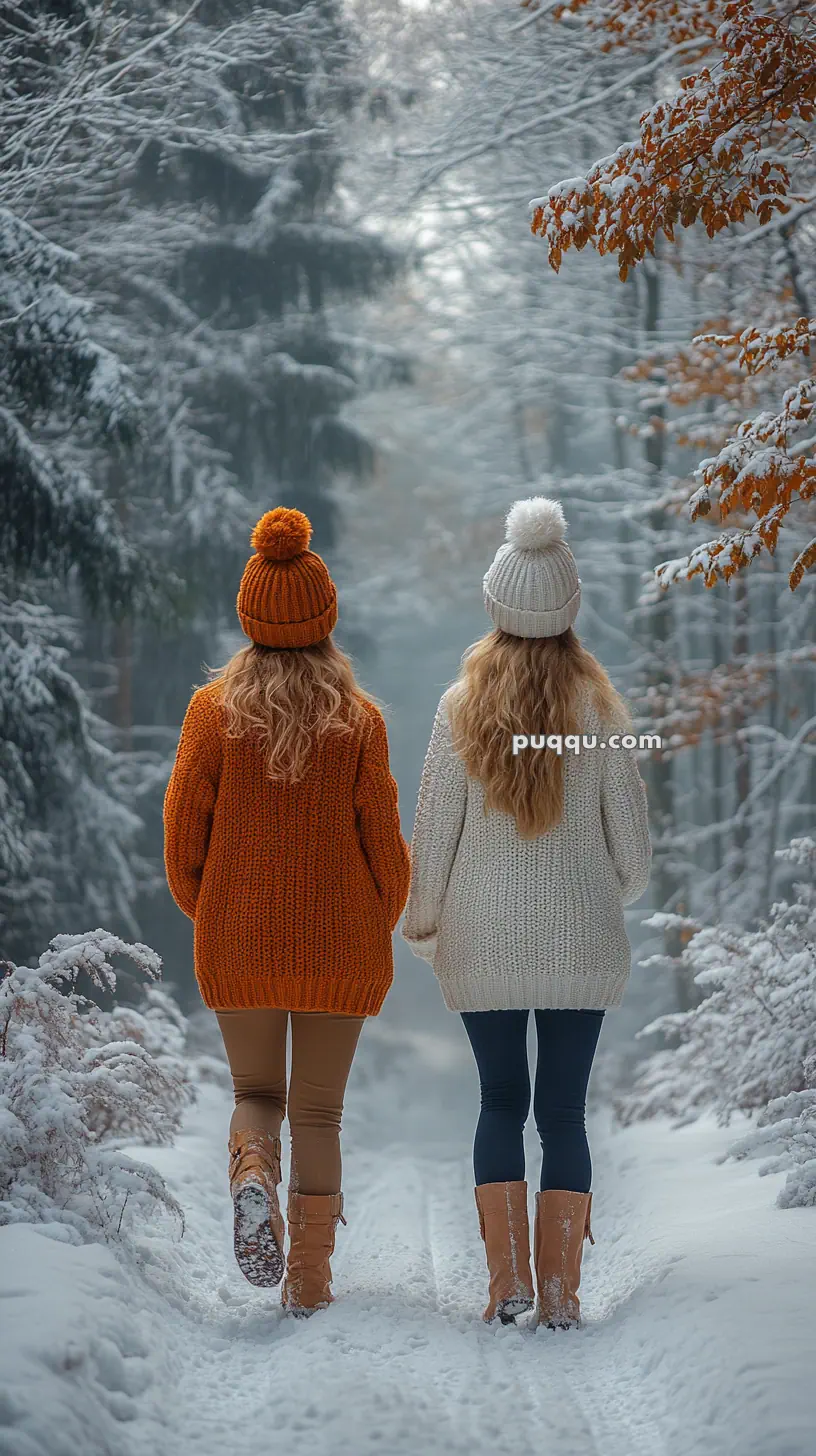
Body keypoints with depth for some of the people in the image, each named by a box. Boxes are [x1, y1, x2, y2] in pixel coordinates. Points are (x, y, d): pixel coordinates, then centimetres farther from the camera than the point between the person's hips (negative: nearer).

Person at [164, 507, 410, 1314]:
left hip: (236, 942, 0)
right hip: (340, 945, 0)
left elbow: (183, 834, -4)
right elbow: (383, 840, -4)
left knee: (255, 1093, 17)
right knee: (319, 1111, 13)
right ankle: (310, 1274, 12)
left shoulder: (213, 710, -6)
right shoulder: (358, 719, -7)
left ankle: (253, 1173, -15)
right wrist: (380, 928, 14)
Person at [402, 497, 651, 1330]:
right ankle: (560, 1293, 4)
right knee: (564, 1109, 5)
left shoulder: (463, 706, -5)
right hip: (582, 940, 0)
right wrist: (619, 893, 21)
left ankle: (508, 1281, 4)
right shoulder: (600, 707, -4)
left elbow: (435, 828, -3)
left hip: (483, 939, 0)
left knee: (501, 1101, 12)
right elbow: (631, 836, 0)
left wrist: (421, 921, 12)